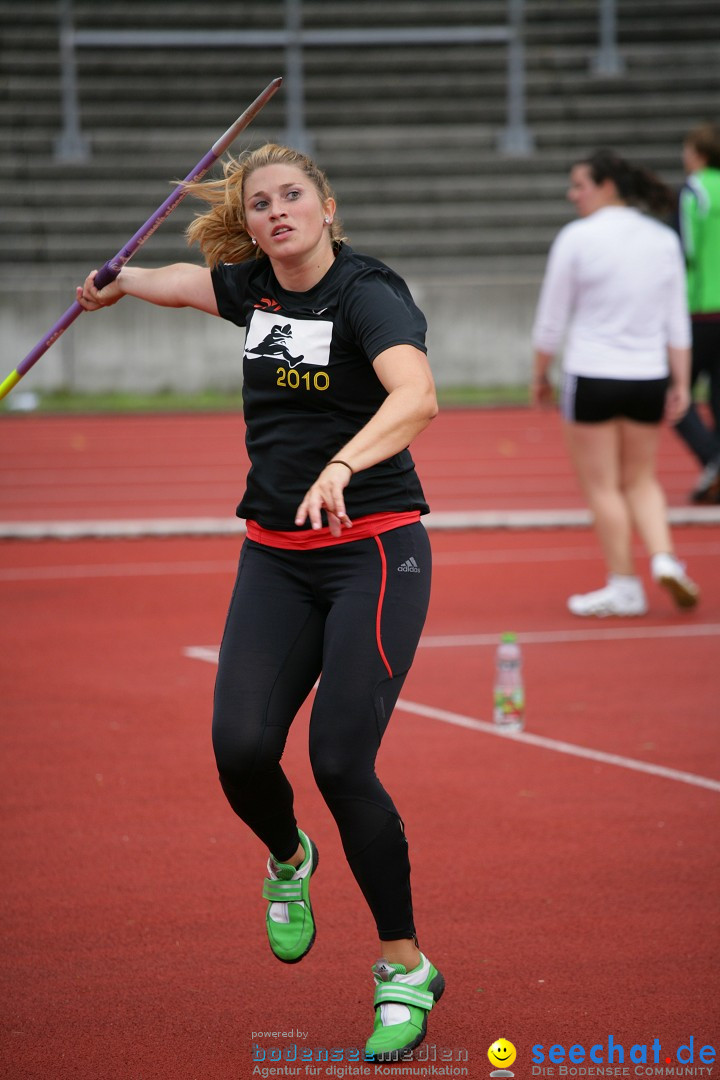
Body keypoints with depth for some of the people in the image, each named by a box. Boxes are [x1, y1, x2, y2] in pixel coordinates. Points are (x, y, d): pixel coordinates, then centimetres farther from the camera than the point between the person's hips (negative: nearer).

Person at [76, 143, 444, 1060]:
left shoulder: (366, 294, -15)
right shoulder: (254, 288, 7)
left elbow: (416, 396, -34)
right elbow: (191, 281, 32)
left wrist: (341, 467, -50)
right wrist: (119, 283, 48)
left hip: (372, 553, -5)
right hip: (275, 560, 5)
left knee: (341, 764, -15)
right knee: (241, 748, -11)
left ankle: (406, 968, 3)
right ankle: (288, 863, 24)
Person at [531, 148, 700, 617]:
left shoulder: (577, 238, -9)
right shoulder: (665, 240, 5)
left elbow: (551, 319, -4)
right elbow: (678, 323, 6)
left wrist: (541, 374, 7)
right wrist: (681, 383, 11)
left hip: (592, 376, -4)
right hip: (647, 377, 5)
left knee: (602, 486, 5)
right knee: (641, 480, 17)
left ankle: (624, 586, 7)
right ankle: (664, 558, -2)